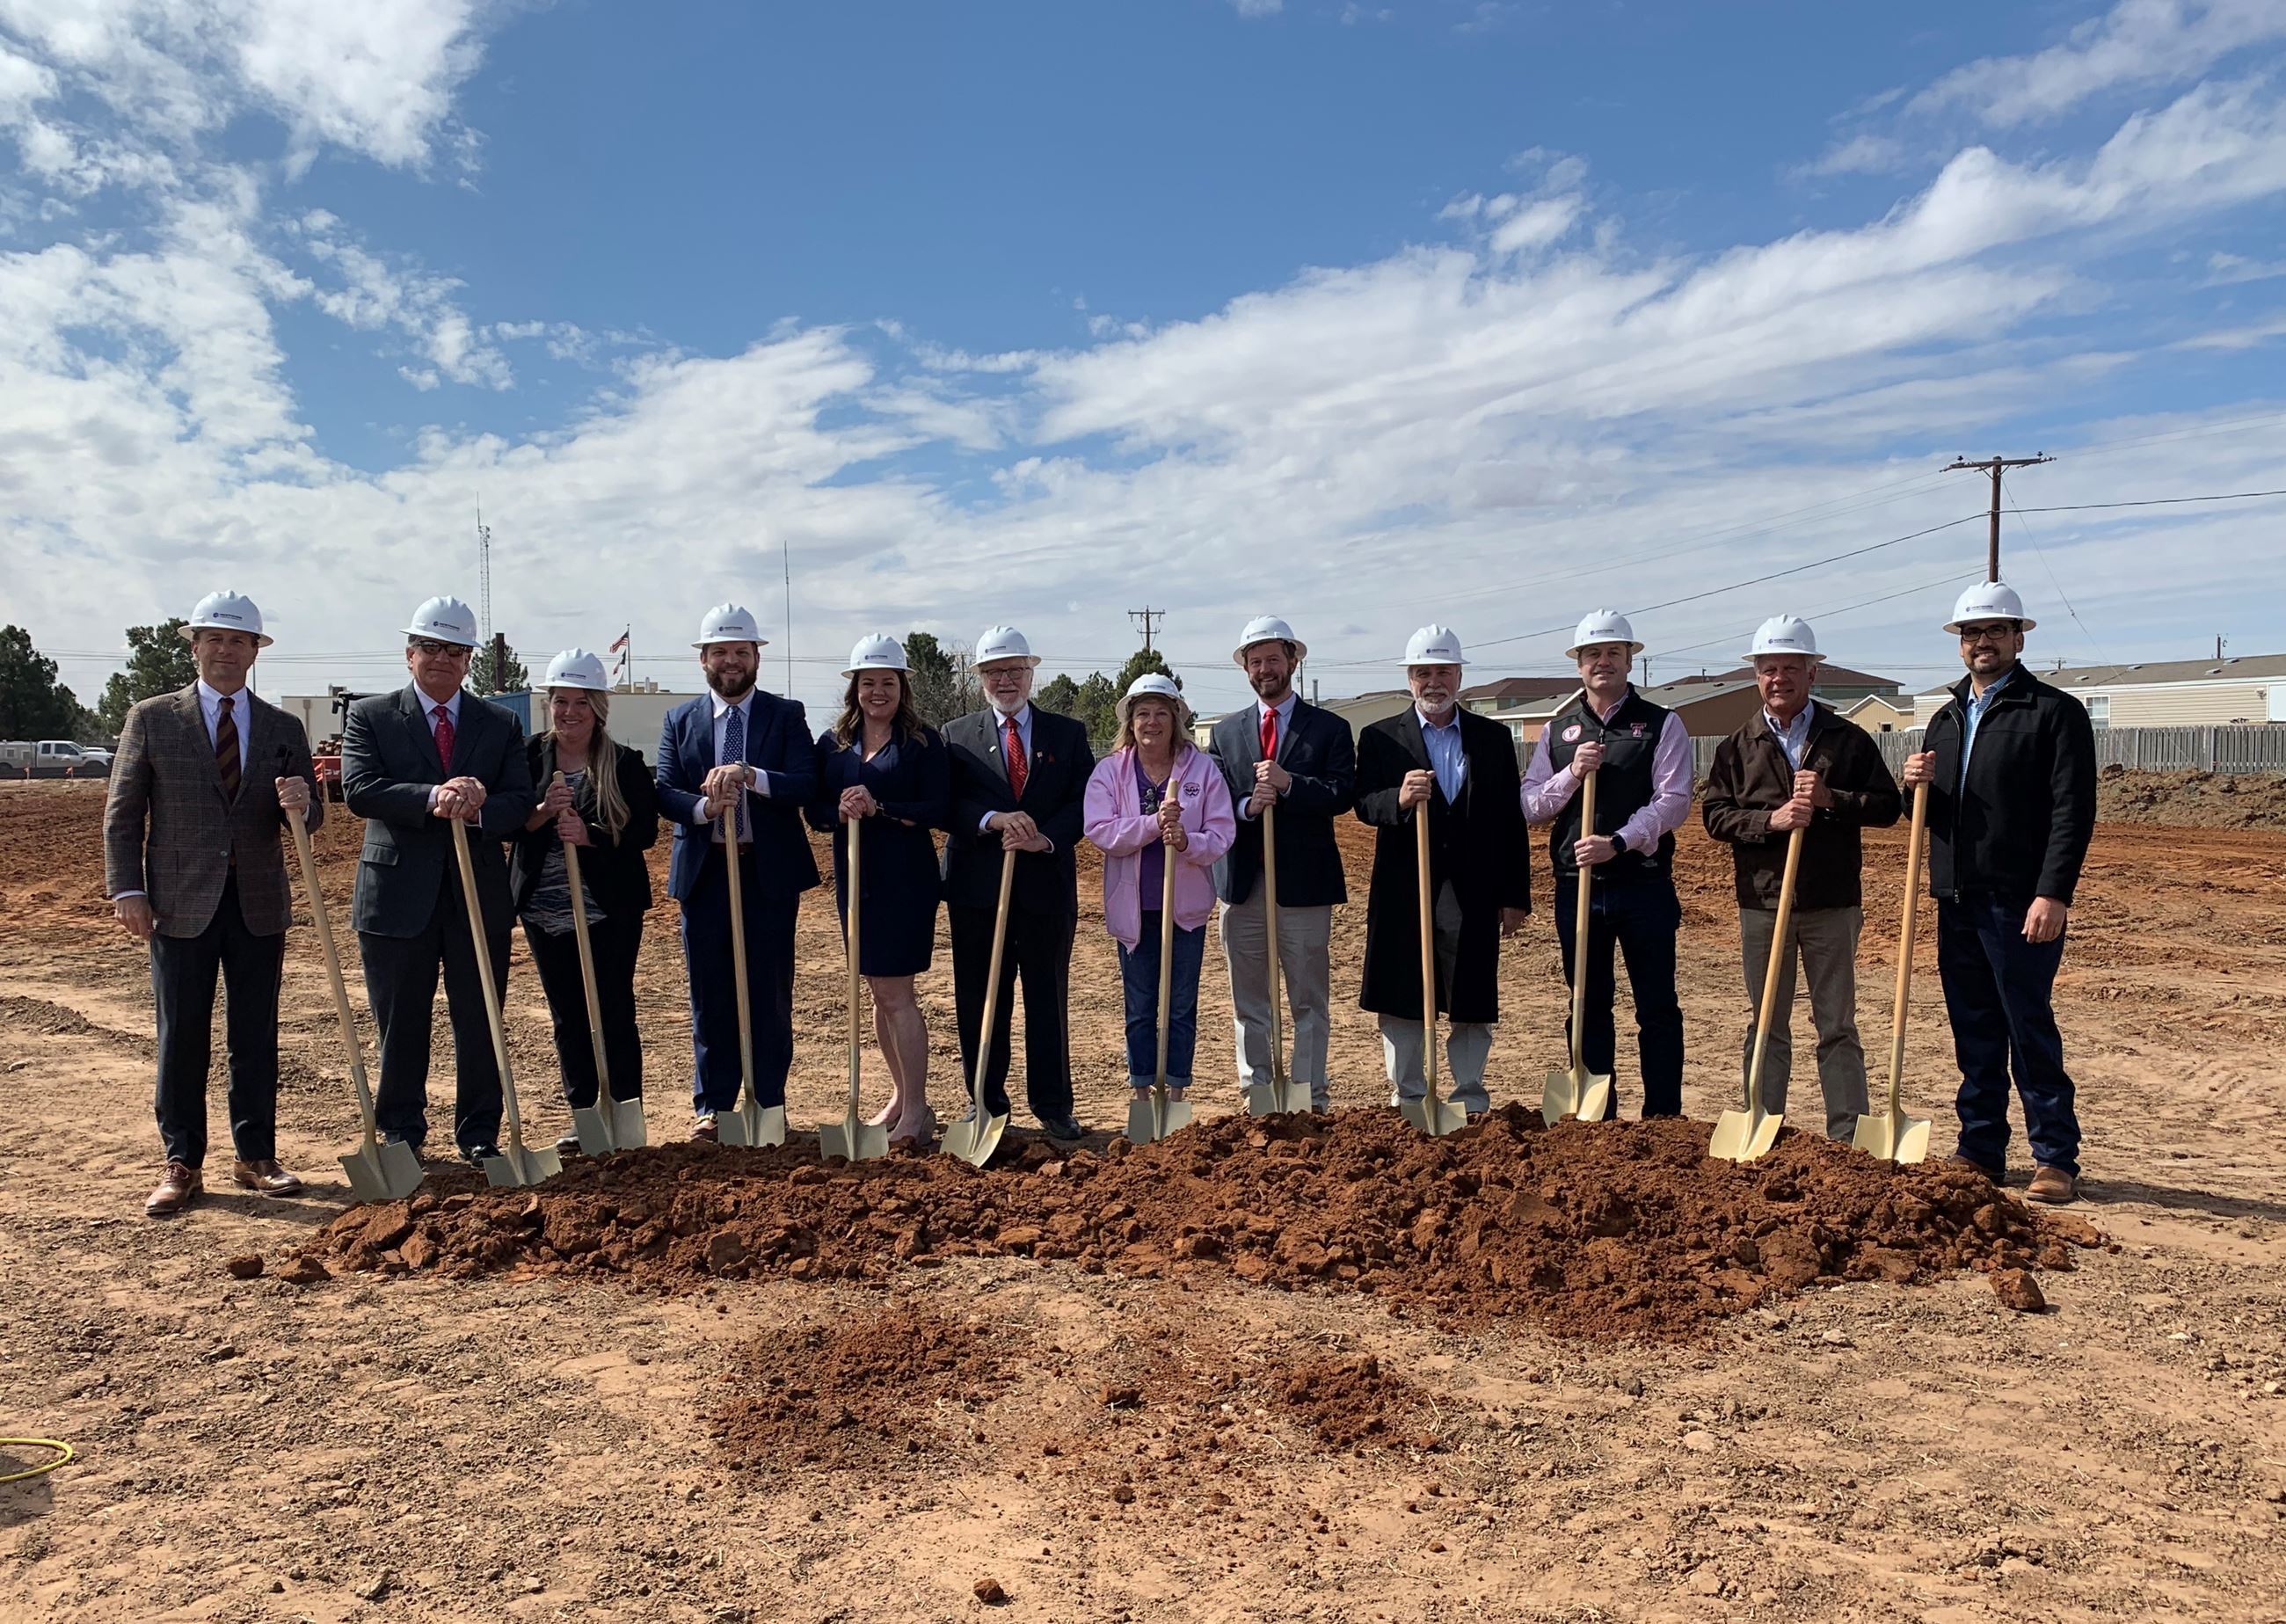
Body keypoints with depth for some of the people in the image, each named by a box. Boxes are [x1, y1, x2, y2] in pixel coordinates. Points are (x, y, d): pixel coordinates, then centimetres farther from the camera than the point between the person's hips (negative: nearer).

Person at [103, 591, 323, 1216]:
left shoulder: (283, 728, 9)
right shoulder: (152, 719, 3)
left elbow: (309, 819, 9)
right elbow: (122, 813, 2)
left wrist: (301, 804, -15)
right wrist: (127, 890, -7)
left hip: (259, 903, 2)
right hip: (180, 903, -2)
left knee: (256, 1037, 7)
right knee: (182, 1038, 3)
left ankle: (255, 1158, 17)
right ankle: (181, 1164, 14)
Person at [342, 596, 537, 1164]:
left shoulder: (500, 725, 9)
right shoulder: (370, 717, 4)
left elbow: (520, 802, -1)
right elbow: (358, 790, -11)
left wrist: (476, 809, -22)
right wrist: (432, 797, -25)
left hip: (479, 894, 1)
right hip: (398, 893, -1)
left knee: (480, 1023, 7)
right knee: (400, 1025, 9)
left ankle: (479, 1135, 20)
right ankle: (402, 1134, 24)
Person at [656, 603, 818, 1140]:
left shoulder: (786, 715, 3)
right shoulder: (679, 721, 9)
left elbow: (806, 785, -10)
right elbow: (664, 792, -1)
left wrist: (751, 776, -26)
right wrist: (704, 807, -22)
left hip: (770, 873, -1)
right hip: (704, 873, 1)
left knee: (770, 994, 4)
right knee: (710, 994, 6)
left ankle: (769, 1105, 15)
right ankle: (711, 1105, 17)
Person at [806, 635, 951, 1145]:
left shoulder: (922, 741, -3)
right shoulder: (833, 742, 9)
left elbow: (939, 810, -11)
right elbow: (815, 809, 5)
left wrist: (879, 808, -22)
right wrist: (841, 813, -16)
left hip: (906, 879, -5)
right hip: (855, 878, 5)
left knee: (896, 993, -6)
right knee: (879, 992, 12)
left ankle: (917, 1108, 2)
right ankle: (899, 1094, 25)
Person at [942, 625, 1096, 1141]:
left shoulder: (1068, 733, 10)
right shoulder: (956, 736, 9)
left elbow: (1084, 802, 1)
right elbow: (945, 803, -2)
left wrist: (1045, 838, -16)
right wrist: (993, 819, -20)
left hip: (1046, 883, 0)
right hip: (977, 887, 0)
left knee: (1048, 999, 5)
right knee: (979, 1002, 6)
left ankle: (1053, 1107, 15)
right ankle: (987, 1107, 17)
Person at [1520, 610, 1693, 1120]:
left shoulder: (1662, 724, 2)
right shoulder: (1557, 729, 11)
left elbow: (1672, 802, -9)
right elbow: (1530, 807, 6)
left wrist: (1618, 842, -20)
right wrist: (1571, 775, -10)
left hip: (1644, 883, -3)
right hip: (1576, 886, 3)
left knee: (1657, 1009, 3)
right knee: (1587, 1010, 10)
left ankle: (1663, 1120, 13)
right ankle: (1595, 1120, 19)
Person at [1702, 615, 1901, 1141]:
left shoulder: (1848, 739, 4)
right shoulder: (1737, 748, 7)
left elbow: (1887, 805, -1)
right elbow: (1715, 815, -1)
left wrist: (1830, 799, -15)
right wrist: (1771, 819, -16)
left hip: (1832, 904, -1)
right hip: (1761, 904, 1)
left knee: (1838, 1026, 6)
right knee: (1765, 1026, 9)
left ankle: (1847, 1141, 12)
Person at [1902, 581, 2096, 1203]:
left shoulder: (2056, 711, -3)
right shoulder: (1946, 719, 18)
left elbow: (2072, 810, -11)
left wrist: (2053, 893, -20)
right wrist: (1916, 786, -1)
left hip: (2022, 902, -6)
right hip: (1956, 900, 6)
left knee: (2031, 1033, -3)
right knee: (1974, 1035, 11)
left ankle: (2056, 1159, 7)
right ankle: (1981, 1152, 19)